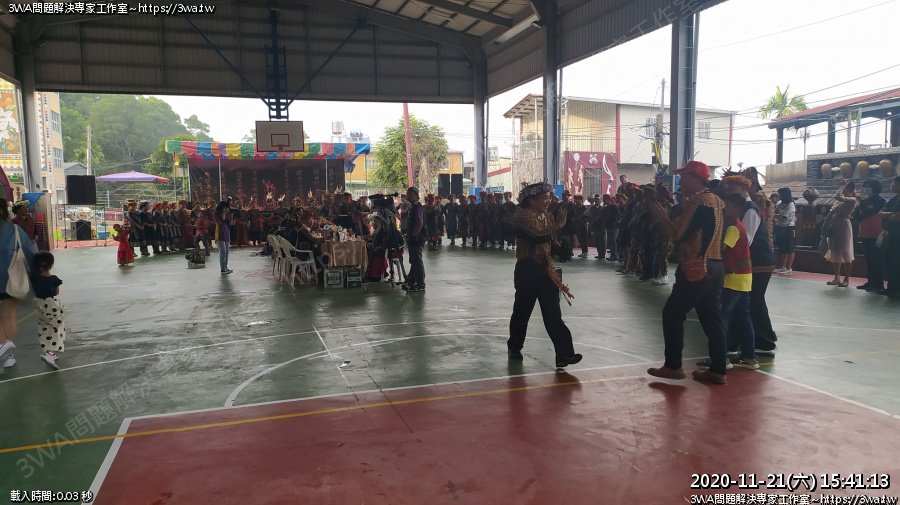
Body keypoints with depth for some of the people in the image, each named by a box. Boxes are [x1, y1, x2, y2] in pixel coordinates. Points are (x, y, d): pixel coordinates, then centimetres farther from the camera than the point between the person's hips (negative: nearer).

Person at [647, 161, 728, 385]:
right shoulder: (716, 201, 15)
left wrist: (662, 216, -3)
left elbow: (679, 235, -14)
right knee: (712, 318, 10)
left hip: (697, 269, -9)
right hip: (715, 267, 9)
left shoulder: (697, 202, -13)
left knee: (672, 313, 1)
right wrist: (668, 216, 16)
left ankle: (673, 366, 5)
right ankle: (718, 370, 13)